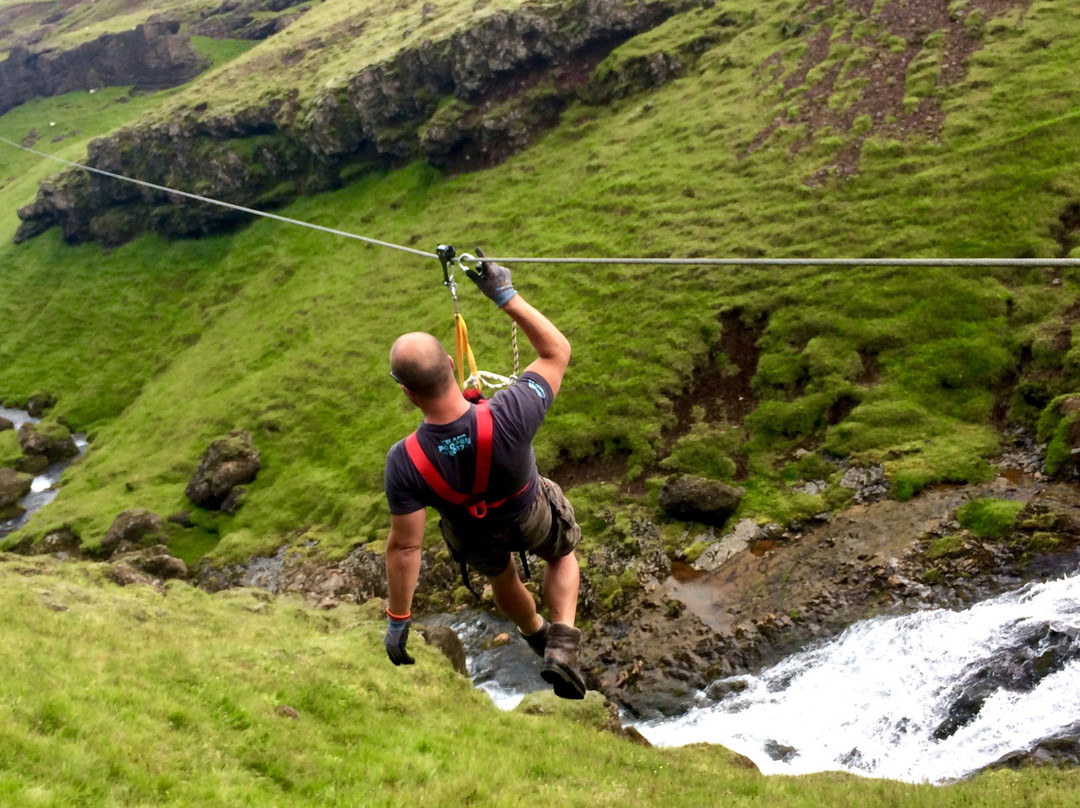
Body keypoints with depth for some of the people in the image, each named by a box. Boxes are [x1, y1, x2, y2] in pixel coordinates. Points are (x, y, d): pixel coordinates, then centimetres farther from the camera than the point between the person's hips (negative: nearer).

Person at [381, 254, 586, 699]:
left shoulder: (403, 462, -41)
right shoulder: (510, 417, -45)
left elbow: (404, 548, -30)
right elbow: (557, 351, -26)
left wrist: (397, 620, -16)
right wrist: (505, 295, -24)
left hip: (475, 536, 1)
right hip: (530, 516, -1)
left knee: (500, 575, 36)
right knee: (562, 553, 34)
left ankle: (535, 633, 65)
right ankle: (562, 646, 19)